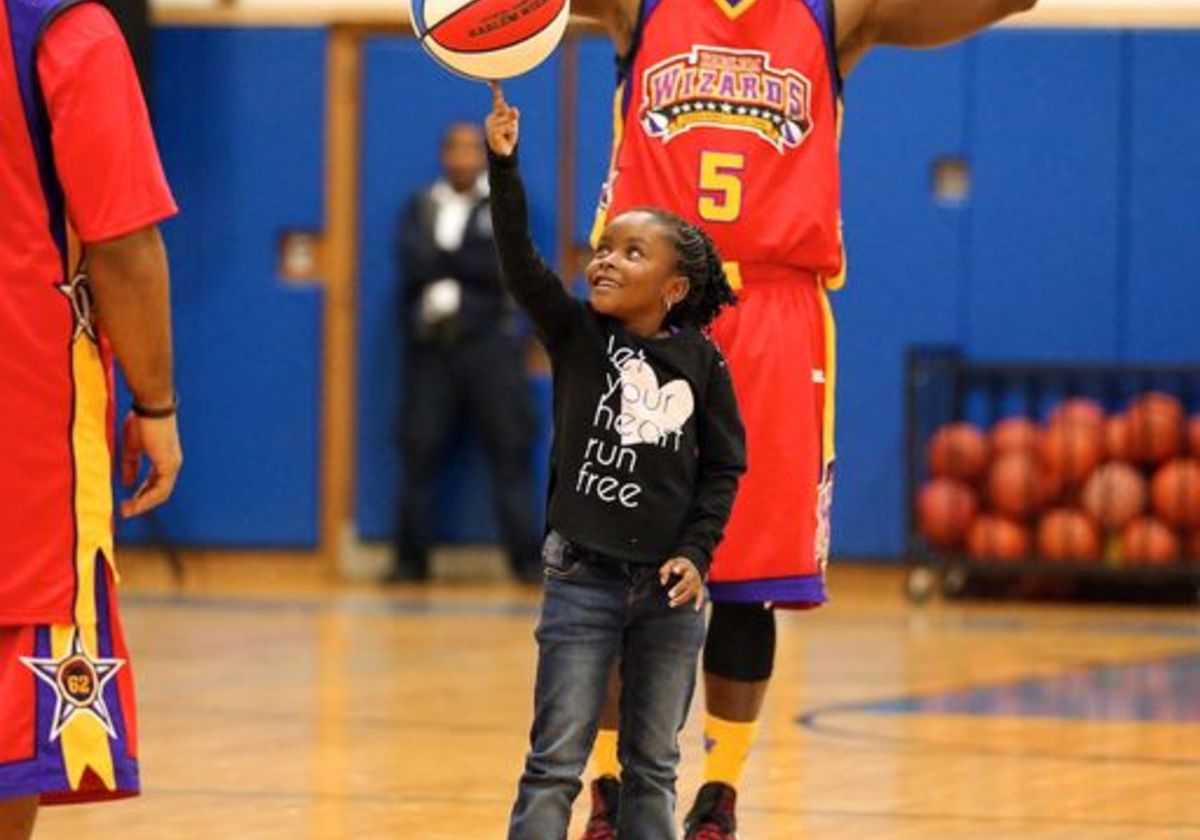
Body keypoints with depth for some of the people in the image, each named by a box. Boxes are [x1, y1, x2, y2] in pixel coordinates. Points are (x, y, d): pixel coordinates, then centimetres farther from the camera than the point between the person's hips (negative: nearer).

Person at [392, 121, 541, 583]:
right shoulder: (420, 208, 14)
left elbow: (505, 266, -6)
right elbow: (412, 263, -1)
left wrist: (444, 257, -7)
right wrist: (471, 263, -10)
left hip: (490, 342, -2)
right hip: (430, 344, 2)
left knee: (510, 449, -4)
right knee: (420, 451, 1)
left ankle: (527, 559, -4)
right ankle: (411, 559, 8)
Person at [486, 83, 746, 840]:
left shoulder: (701, 362, -1)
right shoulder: (575, 336, -2)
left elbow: (724, 467, 3)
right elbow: (520, 262, -15)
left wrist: (695, 553, -8)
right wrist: (503, 165, -27)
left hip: (668, 587, 1)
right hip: (583, 579, -1)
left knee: (654, 765, 11)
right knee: (556, 763, -2)